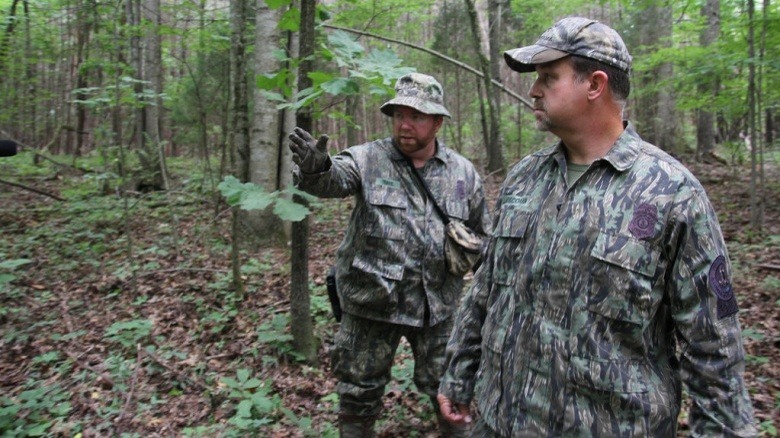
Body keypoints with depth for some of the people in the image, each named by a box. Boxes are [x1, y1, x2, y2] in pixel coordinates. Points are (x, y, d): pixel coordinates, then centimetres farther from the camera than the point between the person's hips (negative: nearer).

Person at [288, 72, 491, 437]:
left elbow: (483, 234, 12)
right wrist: (315, 168, -50)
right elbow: (334, 179, -27)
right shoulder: (368, 159, -6)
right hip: (372, 300, -1)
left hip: (437, 303, 2)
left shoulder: (463, 172, 1)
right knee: (359, 391, 15)